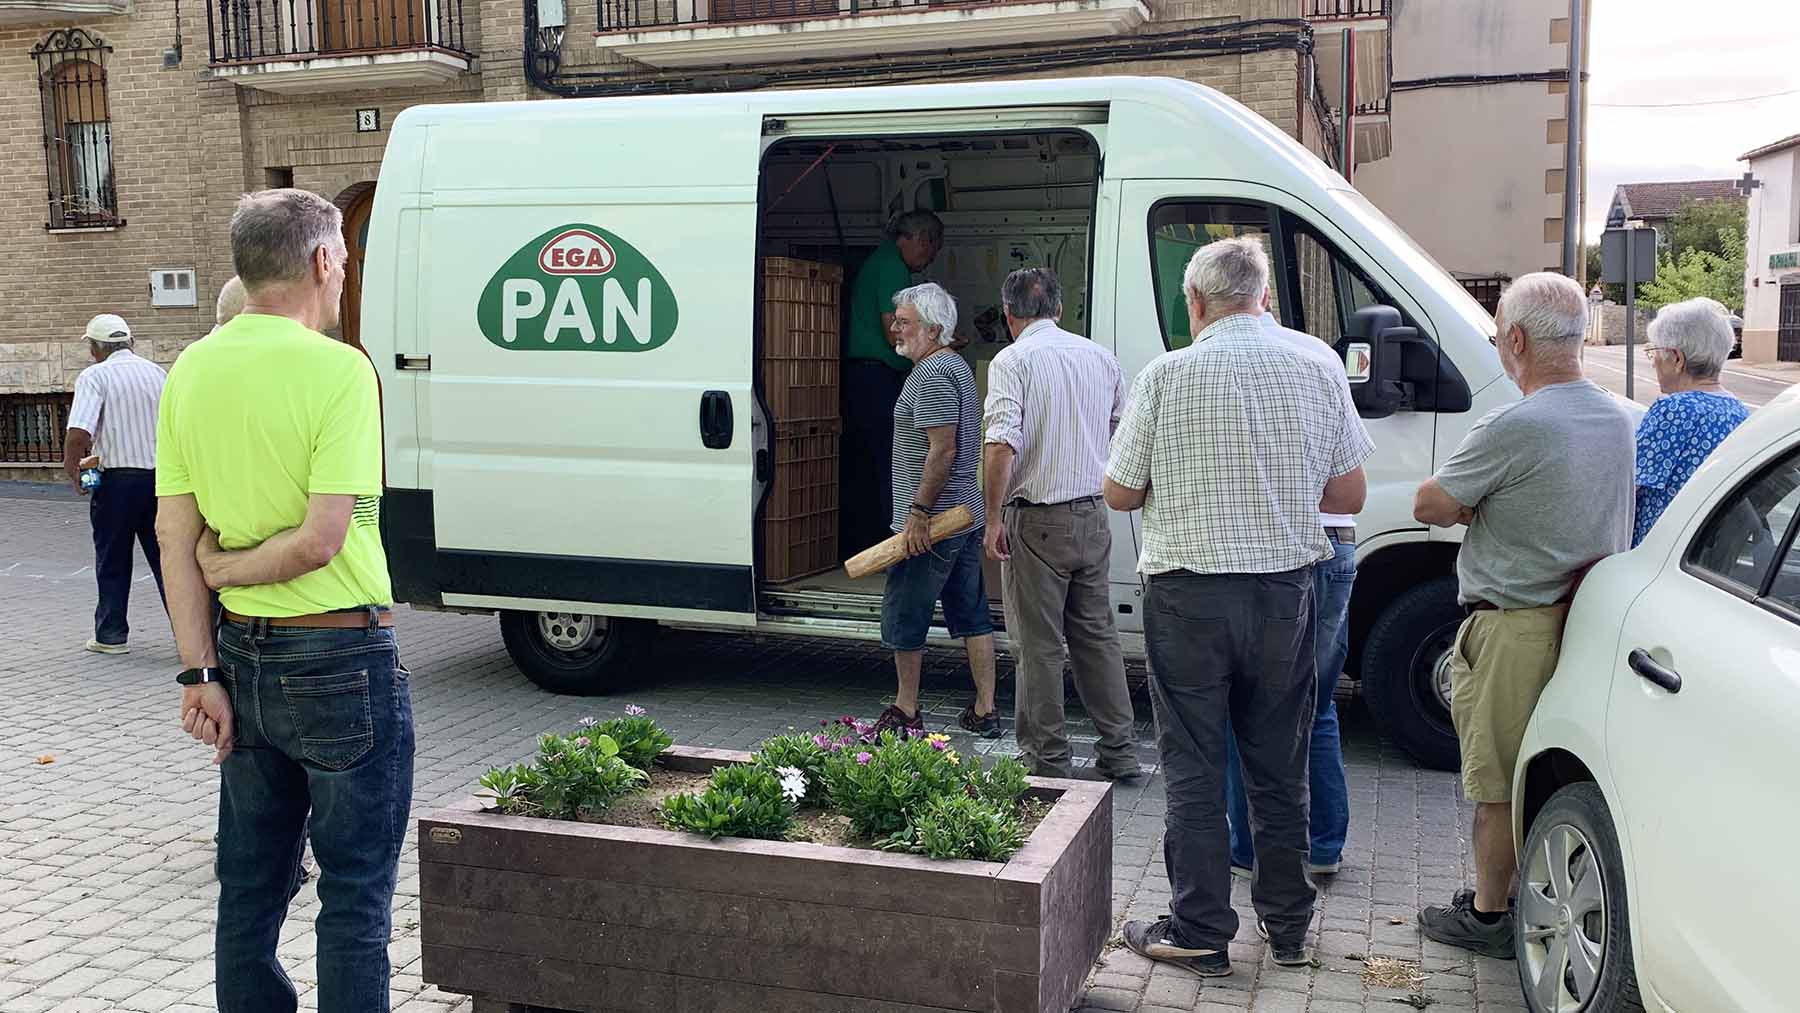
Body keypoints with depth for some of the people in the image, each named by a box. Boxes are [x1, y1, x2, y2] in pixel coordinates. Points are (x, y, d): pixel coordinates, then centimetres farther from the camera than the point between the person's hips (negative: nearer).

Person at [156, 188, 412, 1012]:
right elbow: (320, 541, -22)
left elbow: (173, 533, 2)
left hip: (241, 656, 7)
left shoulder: (191, 371, 3)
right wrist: (225, 565, -4)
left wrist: (199, 673, 4)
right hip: (341, 664, -6)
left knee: (250, 886, 18)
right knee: (355, 897, 6)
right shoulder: (338, 369, -16)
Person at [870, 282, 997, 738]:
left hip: (931, 524, -10)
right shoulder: (957, 366, 17)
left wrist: (919, 512, -21)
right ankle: (984, 711, 16)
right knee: (972, 615, 11)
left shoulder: (932, 374, -16)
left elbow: (943, 450, -23)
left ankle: (906, 712, 10)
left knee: (902, 616, 1)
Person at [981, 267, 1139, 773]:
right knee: (1097, 634, 16)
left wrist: (993, 518, -15)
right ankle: (1119, 750, 21)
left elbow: (1001, 445, -22)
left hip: (1037, 520, -6)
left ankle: (1047, 760, 9)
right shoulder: (1100, 357, 8)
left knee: (1039, 645, 3)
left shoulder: (1012, 360, -10)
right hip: (1093, 515, 6)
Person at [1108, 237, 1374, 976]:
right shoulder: (1318, 373, 0)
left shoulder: (1167, 375, -8)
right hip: (1285, 591, 3)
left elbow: (1120, 493, -4)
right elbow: (1349, 496, 4)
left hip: (1190, 595, -3)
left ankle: (1200, 934, 12)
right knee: (1279, 768, 14)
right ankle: (1287, 927, 25)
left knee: (1194, 769, 6)